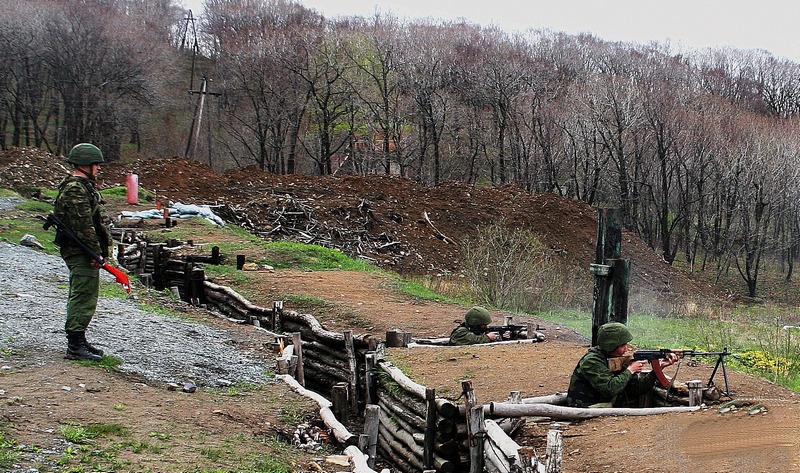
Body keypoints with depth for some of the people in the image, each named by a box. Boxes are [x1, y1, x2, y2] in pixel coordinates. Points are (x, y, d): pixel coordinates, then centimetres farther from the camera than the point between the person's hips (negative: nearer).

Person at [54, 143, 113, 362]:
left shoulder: (83, 186, 19)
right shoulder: (75, 190, -17)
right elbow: (83, 225, -22)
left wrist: (97, 251, 23)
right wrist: (94, 253, -22)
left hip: (83, 253, 11)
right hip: (81, 253, -11)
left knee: (81, 296, 17)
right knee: (84, 297, -10)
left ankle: (78, 341, 26)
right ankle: (75, 346, -8)